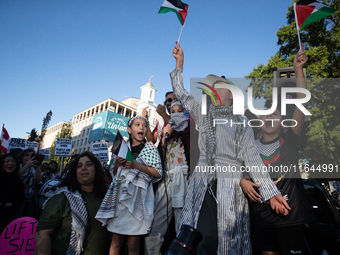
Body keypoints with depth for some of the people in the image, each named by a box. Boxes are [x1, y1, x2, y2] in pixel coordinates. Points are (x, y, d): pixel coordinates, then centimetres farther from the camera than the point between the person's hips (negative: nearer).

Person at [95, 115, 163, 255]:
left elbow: (158, 173, -5)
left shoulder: (150, 148, 5)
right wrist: (116, 164, -3)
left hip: (138, 196, -2)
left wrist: (135, 165, -13)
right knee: (116, 242, 4)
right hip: (120, 195, 3)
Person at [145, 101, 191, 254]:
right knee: (154, 223, -2)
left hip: (184, 179, -4)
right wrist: (164, 137, 2)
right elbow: (161, 158, 16)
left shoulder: (190, 130, 13)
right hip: (167, 179, 4)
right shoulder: (168, 131, 25)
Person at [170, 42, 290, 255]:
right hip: (203, 186, 1)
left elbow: (253, 158, 4)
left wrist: (271, 192, -4)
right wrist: (180, 63, 19)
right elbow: (180, 93, 19)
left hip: (230, 188, 0)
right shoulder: (203, 115, 15)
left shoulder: (241, 123, 11)